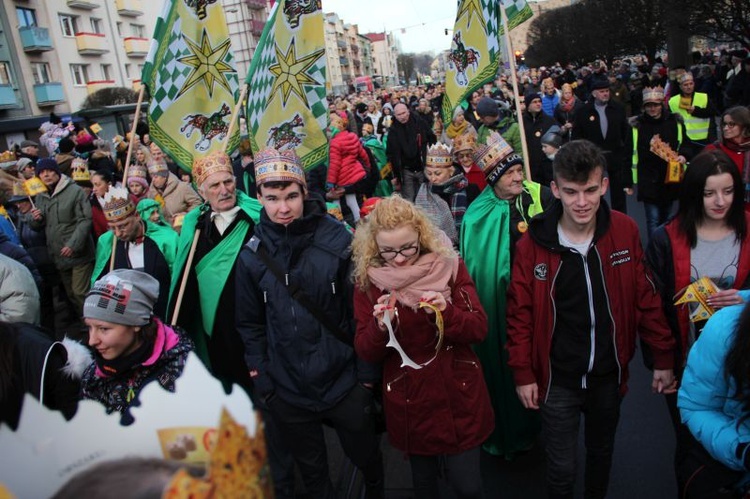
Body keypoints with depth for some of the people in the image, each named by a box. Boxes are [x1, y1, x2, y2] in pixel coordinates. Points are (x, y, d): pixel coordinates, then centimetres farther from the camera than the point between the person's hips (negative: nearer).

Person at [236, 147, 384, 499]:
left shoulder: (337, 240, -13)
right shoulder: (252, 255, -8)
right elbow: (250, 324, 2)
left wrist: (367, 373, -6)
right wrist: (261, 380, 0)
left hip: (344, 384, -1)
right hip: (286, 392, 1)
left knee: (367, 457, 22)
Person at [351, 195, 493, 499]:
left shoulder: (449, 267, -8)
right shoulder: (368, 282, -7)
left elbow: (479, 329, -9)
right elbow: (366, 353, -6)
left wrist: (446, 313, -29)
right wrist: (380, 327, -27)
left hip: (458, 397, 0)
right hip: (409, 404, 1)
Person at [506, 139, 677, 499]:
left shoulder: (625, 231, -10)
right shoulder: (534, 242, -16)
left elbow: (646, 298, -1)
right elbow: (520, 313, -9)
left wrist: (663, 358, 1)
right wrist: (523, 373, -6)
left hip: (608, 375, 3)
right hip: (557, 379, -2)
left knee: (601, 453, 24)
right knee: (561, 469, 10)